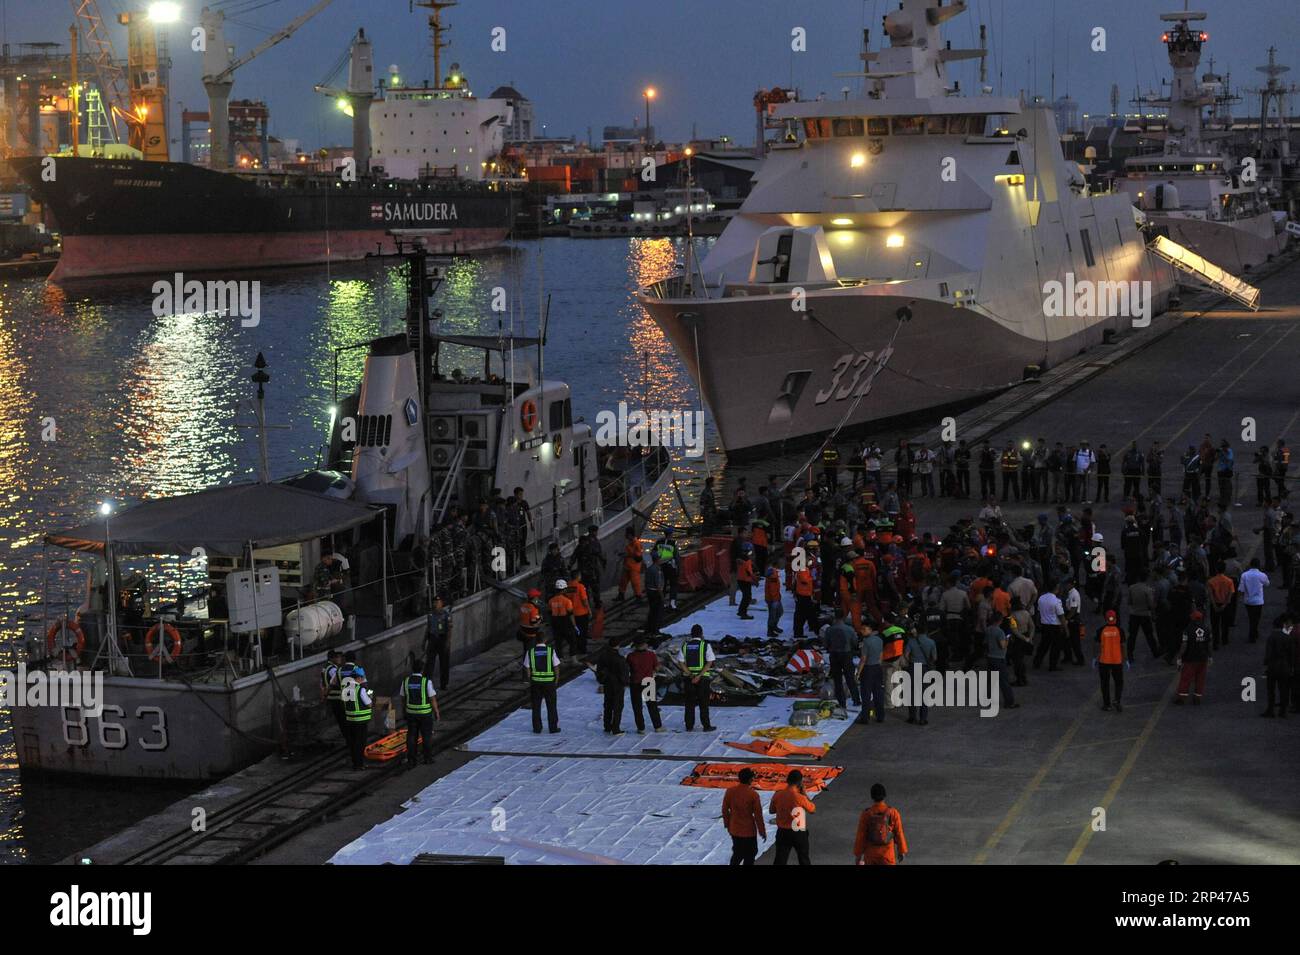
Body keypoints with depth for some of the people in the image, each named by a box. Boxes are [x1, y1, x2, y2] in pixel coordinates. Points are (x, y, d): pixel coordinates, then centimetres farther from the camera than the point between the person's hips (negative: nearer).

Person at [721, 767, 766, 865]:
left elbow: (725, 810, 2)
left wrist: (727, 824, 18)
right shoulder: (753, 795, -18)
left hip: (734, 829, 4)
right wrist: (762, 831, 0)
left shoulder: (730, 791, -7)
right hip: (749, 831, -4)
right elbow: (758, 815, -12)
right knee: (749, 856, 11)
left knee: (737, 854, 22)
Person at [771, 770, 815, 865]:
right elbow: (813, 809, -2)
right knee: (804, 860, 18)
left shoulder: (777, 795, -8)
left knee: (779, 861, 6)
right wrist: (804, 793, 1)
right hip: (799, 833, -3)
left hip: (782, 832, 3)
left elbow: (772, 811, 9)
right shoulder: (800, 798, -19)